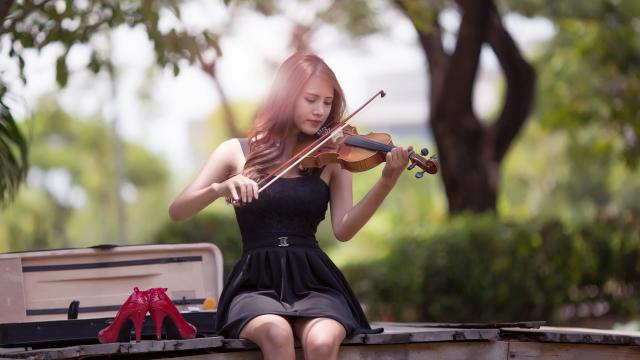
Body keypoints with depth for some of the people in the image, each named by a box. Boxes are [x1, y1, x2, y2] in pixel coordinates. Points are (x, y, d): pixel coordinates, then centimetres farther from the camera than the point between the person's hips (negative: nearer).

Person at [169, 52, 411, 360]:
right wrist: (220, 188, -21)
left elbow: (343, 229, -5)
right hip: (256, 285, -1)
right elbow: (177, 212, 0)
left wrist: (386, 183, -20)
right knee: (277, 334, -36)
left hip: (314, 282, 1)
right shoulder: (237, 152, 6)